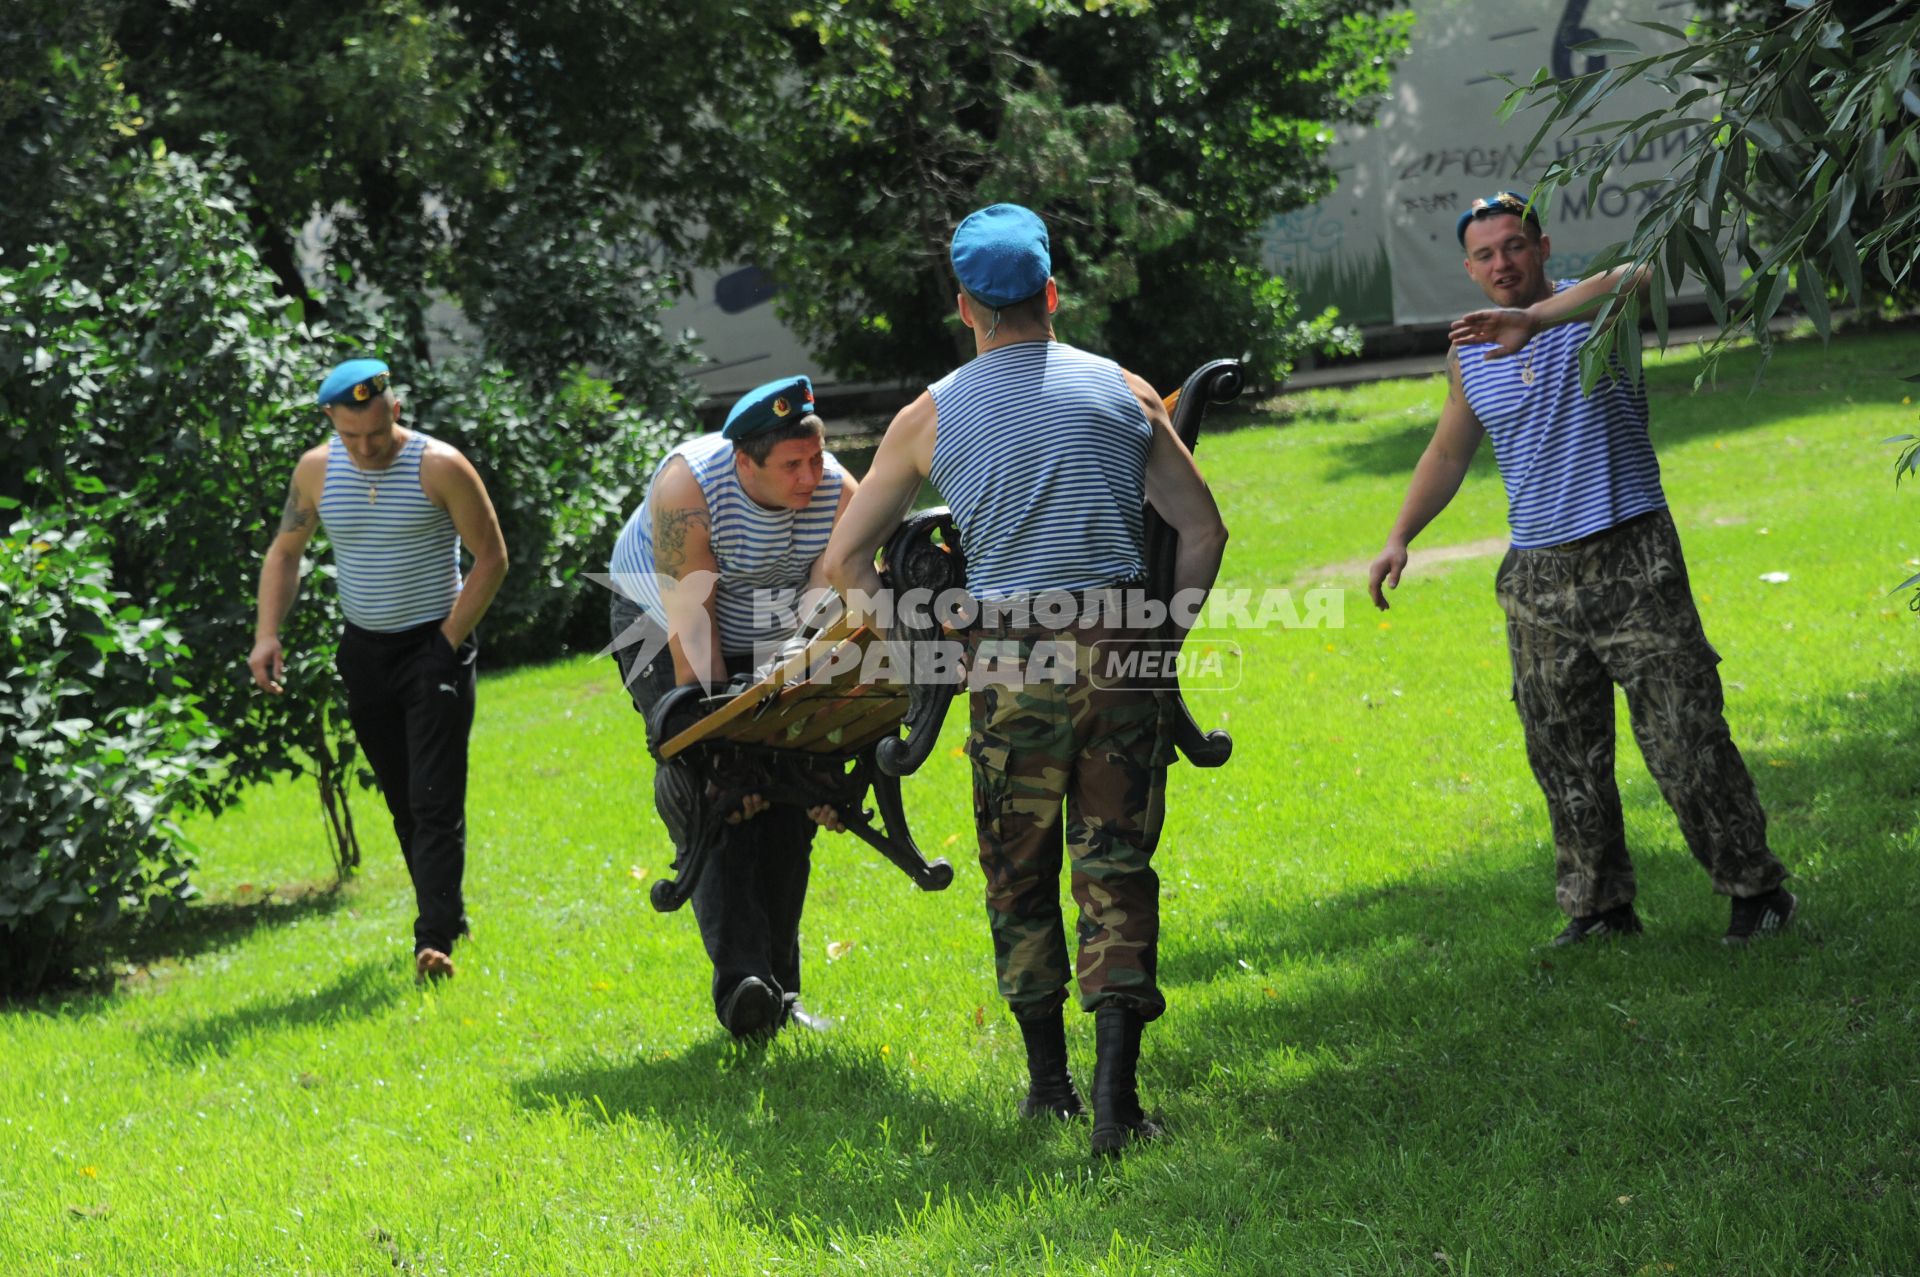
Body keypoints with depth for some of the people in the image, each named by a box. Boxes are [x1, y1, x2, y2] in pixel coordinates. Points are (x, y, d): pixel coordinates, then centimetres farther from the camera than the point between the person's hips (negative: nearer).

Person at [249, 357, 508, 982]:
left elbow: (491, 557, -7)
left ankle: (435, 940, -16)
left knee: (435, 801, -12)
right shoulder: (316, 470, -1)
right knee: (402, 802, 12)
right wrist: (267, 635, -1)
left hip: (435, 646, -5)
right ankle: (447, 913, 26)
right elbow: (285, 551, 12)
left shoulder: (440, 467, -13)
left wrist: (449, 642, -11)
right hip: (365, 650, 5)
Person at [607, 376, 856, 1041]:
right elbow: (693, 624, -32)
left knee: (788, 813, -5)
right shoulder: (686, 489, -33)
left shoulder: (839, 494, -24)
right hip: (667, 630, -4)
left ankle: (780, 991, 4)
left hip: (772, 644, 4)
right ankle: (740, 978, -31)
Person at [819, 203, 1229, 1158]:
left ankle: (1048, 1081, 21)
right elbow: (1203, 531, 8)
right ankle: (1115, 1093, -8)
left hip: (1012, 666, -1)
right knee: (1117, 871, 2)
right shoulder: (1124, 392, 9)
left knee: (1020, 876, 14)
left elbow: (844, 560, 10)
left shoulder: (931, 415, 6)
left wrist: (872, 606, 29)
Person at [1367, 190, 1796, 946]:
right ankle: (1598, 906, 19)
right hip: (1538, 577, 5)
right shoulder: (1468, 355, 9)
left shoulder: (1594, 308, -6)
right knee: (1564, 756, 7)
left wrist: (1533, 320, -45)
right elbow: (1447, 454, 23)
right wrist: (1400, 537, 12)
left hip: (1634, 562, -5)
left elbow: (1636, 277, -31)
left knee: (1685, 741, -5)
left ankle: (1756, 888, 7)